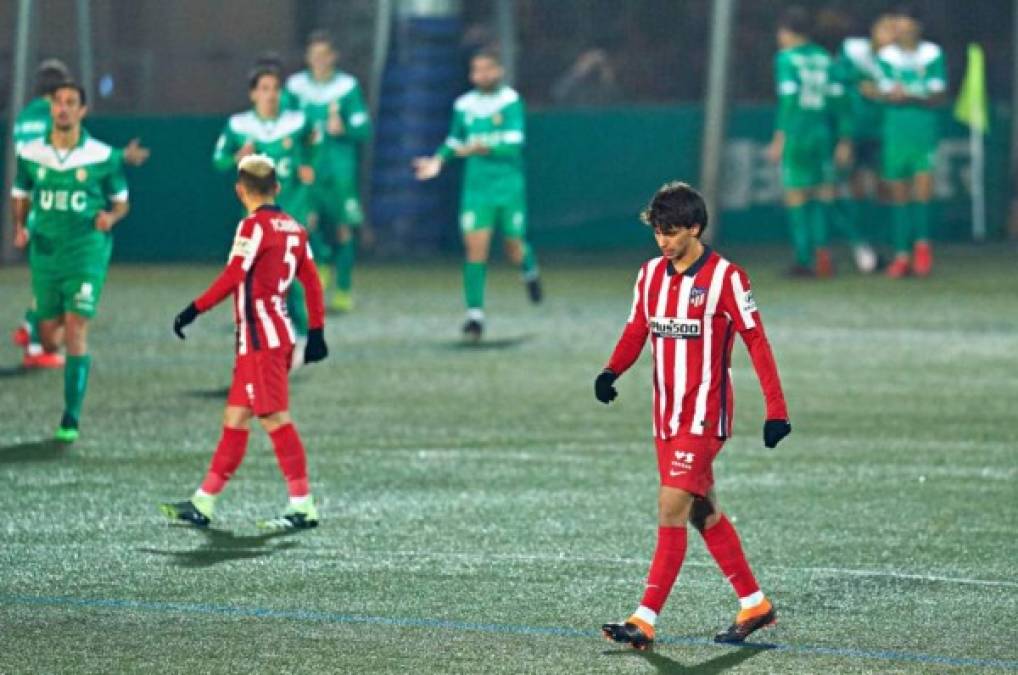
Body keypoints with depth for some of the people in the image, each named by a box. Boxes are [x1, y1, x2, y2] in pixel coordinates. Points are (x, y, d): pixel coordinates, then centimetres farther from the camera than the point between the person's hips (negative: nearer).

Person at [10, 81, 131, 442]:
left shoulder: (103, 157, -5)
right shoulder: (31, 154, 1)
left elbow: (121, 202, 6)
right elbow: (20, 196, 14)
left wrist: (111, 217, -15)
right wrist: (20, 227, -4)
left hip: (86, 252, -3)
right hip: (45, 252, 3)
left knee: (75, 331, -13)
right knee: (50, 340, 7)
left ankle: (71, 418, -7)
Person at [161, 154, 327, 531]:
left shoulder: (254, 226, -11)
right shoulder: (293, 228, 13)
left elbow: (232, 278, -17)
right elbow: (312, 283, 13)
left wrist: (194, 310, -11)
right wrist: (316, 333, 17)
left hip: (260, 337, -9)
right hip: (279, 334, 9)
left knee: (274, 418, -8)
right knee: (235, 418, 11)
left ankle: (303, 506, -9)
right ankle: (203, 504, 14)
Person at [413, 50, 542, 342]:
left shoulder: (510, 102, -9)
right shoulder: (464, 105, 4)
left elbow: (513, 143, -17)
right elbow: (455, 141, 18)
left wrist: (482, 148, -25)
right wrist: (438, 160, 1)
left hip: (509, 186, -2)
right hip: (476, 187, 2)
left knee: (515, 249, 9)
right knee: (475, 247, -10)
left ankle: (530, 270, 46)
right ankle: (475, 314, -8)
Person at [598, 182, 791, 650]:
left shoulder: (725, 278, -12)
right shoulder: (651, 274, 7)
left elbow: (756, 342, -10)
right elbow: (636, 331, 13)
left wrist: (776, 411, -13)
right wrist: (612, 372, -8)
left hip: (704, 415, -7)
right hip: (667, 414, 7)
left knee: (672, 506, -15)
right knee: (703, 513, 13)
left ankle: (645, 622, -17)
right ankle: (754, 605, 26)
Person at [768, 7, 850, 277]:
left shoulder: (787, 58, -5)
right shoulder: (824, 58, 9)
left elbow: (788, 99, -13)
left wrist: (779, 139, -11)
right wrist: (844, 140, 12)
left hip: (796, 133, -4)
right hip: (823, 131, 4)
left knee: (796, 195, 3)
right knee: (824, 192, 13)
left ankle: (804, 259, 3)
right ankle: (821, 245, -7)